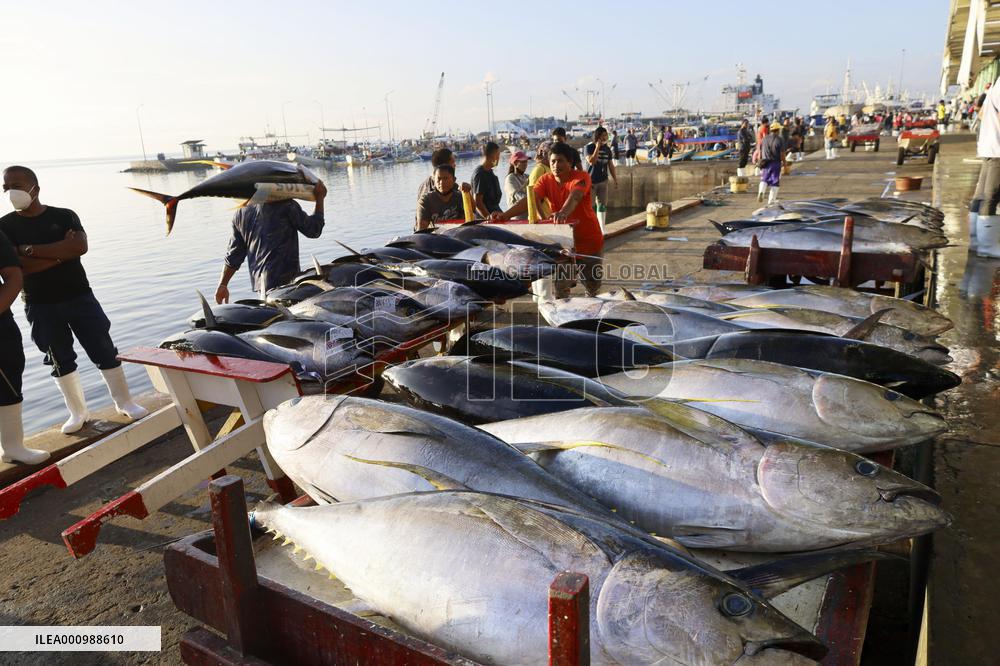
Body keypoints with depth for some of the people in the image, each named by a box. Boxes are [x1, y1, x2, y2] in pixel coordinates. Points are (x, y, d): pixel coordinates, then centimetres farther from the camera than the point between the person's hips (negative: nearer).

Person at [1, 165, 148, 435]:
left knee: (104, 351, 1)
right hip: (40, 306, 1)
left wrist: (31, 249, -17)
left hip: (79, 297, -1)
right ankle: (77, 412, 22)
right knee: (61, 360, 9)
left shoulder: (64, 216, 0)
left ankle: (124, 402, 15)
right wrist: (61, 252, -14)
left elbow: (80, 246, -18)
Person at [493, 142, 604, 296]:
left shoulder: (581, 177, -19)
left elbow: (575, 196, -41)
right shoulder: (546, 180, -7)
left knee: (592, 283, 12)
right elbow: (529, 199, -22)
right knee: (560, 285, 2)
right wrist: (505, 215, -40)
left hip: (588, 238, -2)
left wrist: (563, 212, -64)